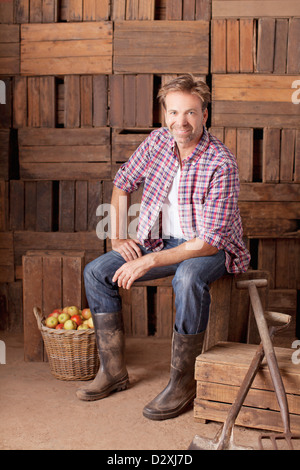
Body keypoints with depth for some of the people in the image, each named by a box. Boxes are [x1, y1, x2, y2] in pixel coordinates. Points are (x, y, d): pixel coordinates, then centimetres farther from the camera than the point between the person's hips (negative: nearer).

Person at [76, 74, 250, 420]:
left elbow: (210, 241, -27)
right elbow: (122, 184, 12)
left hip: (212, 249, -6)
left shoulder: (221, 164, -24)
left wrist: (149, 262, -28)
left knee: (188, 278, -40)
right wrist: (118, 236, 2)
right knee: (96, 272, -5)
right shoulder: (157, 141, -6)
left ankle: (183, 382, -22)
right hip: (162, 242, 6)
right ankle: (113, 371, 2)